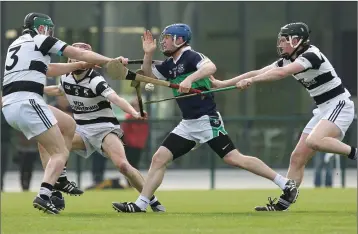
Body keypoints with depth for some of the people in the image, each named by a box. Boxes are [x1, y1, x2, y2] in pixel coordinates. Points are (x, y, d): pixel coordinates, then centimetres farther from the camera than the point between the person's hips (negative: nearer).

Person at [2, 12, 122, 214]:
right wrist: (110, 61, 14)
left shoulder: (16, 44, 27)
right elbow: (81, 54, 6)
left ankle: (57, 178, 16)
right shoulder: (40, 40, 4)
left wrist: (78, 65, 36)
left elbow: (47, 69, 37)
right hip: (27, 102, -8)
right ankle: (44, 196, -25)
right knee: (61, 152, -5)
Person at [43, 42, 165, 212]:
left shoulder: (95, 81, -19)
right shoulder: (66, 78, 1)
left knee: (122, 164, -26)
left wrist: (134, 112, -53)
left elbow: (116, 99, -36)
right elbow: (59, 90, 28)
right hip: (81, 130, 6)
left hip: (104, 127, -6)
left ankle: (153, 201, -10)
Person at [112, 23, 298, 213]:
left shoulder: (190, 57, -11)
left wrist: (189, 79, -41)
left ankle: (285, 184, -9)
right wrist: (148, 54, 8)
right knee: (159, 158, 1)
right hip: (187, 124, 8)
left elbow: (211, 67, -30)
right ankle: (140, 204, 5)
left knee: (234, 159, -15)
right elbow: (148, 75, 24)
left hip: (207, 120, -8)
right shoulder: (170, 64, 14)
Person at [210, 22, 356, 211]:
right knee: (297, 158, 4)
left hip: (339, 105, -9)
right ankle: (282, 204, 7)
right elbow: (258, 73, 7)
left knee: (314, 141, -35)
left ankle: (353, 152, -21)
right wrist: (222, 84, 3)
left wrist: (251, 80, -35)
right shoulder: (288, 60, 8)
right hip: (323, 110, 9)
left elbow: (281, 73, -33)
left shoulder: (311, 55, -19)